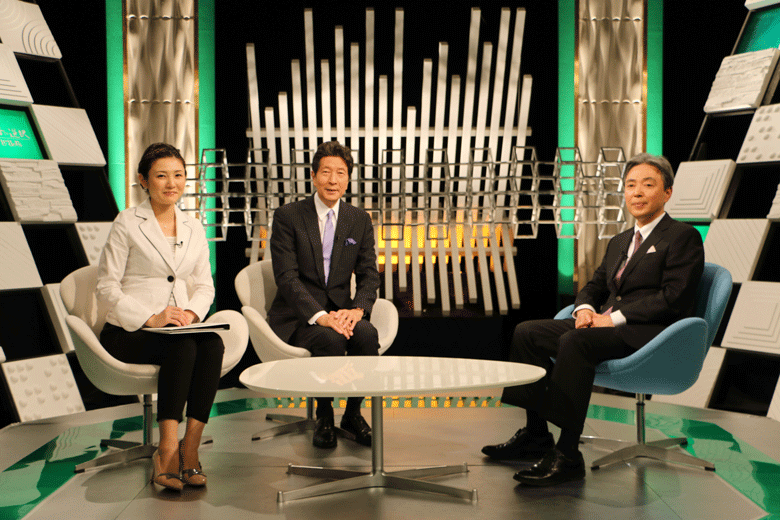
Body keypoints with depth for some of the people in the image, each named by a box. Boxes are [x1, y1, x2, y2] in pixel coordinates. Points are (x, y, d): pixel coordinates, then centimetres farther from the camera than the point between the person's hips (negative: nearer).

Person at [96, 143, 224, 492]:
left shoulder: (194, 228, 15)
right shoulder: (127, 223, -1)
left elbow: (205, 285, 16)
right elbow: (106, 287, -5)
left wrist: (191, 312, -7)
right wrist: (150, 318, -18)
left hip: (179, 328, 4)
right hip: (128, 332, -4)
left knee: (213, 345, -29)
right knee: (183, 348, -34)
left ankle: (189, 449, -30)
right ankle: (168, 450, -33)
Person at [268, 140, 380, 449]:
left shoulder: (360, 221, 8)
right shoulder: (288, 217, -4)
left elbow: (369, 275, 4)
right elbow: (287, 278, -12)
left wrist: (357, 309, -19)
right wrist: (320, 316, -27)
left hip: (340, 310, 3)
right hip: (297, 316, -3)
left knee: (367, 335, -29)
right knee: (330, 340, -34)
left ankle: (353, 414, -7)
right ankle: (324, 417, -9)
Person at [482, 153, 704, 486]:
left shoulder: (683, 237, -2)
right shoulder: (618, 243, 24)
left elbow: (673, 298, -13)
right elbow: (595, 286, 24)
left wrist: (615, 318, -17)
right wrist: (584, 309, -1)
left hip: (649, 334, -9)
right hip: (608, 325, 9)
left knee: (574, 342, -34)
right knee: (527, 333, -5)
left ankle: (567, 456, -32)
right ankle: (536, 435, -2)